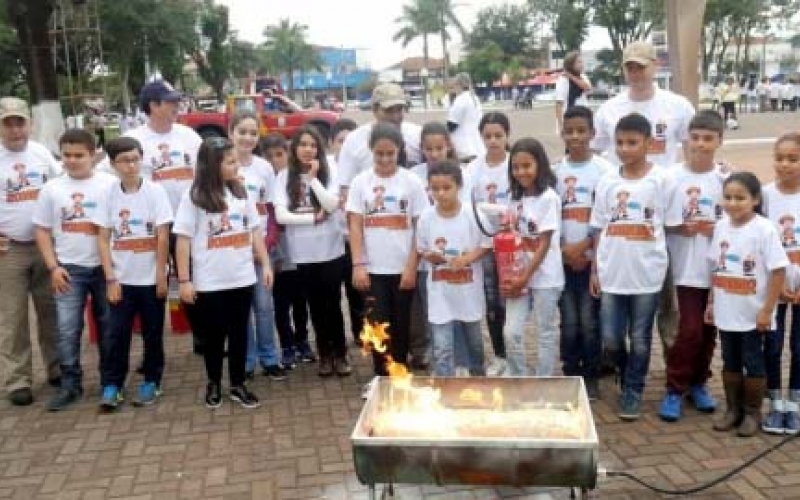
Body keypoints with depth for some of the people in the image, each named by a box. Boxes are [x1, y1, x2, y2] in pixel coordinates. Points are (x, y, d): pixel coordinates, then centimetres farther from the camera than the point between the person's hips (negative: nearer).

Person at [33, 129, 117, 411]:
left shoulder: (110, 184, -4)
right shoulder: (52, 189, 2)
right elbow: (42, 230, 6)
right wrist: (53, 267, -3)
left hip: (105, 266, -1)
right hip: (69, 268, 1)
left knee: (108, 326, 10)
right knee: (67, 330, 0)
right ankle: (70, 385, 11)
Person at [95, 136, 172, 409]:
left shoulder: (155, 191, -8)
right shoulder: (109, 193, -2)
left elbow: (163, 237, -7)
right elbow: (103, 238, 0)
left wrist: (161, 275, -8)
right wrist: (110, 278, -6)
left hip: (150, 278, -1)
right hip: (121, 279, 1)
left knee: (153, 333, 9)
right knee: (116, 333, 3)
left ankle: (152, 382, 22)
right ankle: (111, 386, 14)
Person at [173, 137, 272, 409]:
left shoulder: (241, 192, 6)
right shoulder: (194, 197, -7)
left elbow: (255, 231, 10)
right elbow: (183, 240, -8)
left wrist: (266, 264, 5)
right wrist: (184, 280, -11)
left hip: (242, 279, 4)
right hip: (209, 283, -3)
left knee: (239, 332, 11)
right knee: (213, 335, 10)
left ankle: (238, 385, 23)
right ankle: (213, 384, 27)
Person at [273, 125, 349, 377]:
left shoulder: (328, 173, 0)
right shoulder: (284, 177, -2)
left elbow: (332, 206, -13)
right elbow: (280, 215, -10)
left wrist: (313, 178, -15)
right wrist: (314, 217, -11)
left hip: (330, 250, 0)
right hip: (303, 253, 1)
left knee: (333, 304, 6)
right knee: (316, 306, 12)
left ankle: (341, 354, 19)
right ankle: (325, 355, 24)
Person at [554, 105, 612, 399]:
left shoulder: (603, 170, -4)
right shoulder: (555, 171, 5)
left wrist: (583, 246, -13)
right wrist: (563, 249, -4)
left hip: (592, 257, -2)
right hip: (564, 258, 2)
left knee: (589, 322, 2)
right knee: (569, 322, 7)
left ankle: (591, 378, 16)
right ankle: (570, 377, 20)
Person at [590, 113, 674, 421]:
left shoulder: (661, 180, -4)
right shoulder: (606, 182, 3)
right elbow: (599, 229, 7)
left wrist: (664, 262, -5)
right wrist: (595, 270, 5)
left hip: (647, 274, -2)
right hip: (611, 274, 2)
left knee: (640, 340, 7)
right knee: (611, 339, 7)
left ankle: (632, 392, 24)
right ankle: (628, 377, 35)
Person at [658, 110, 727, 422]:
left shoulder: (727, 179, 0)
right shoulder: (673, 178, -6)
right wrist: (679, 228, -21)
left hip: (720, 268, 3)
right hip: (687, 268, -3)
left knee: (708, 331, 12)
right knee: (690, 330, -7)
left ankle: (698, 383, 30)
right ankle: (674, 389, 8)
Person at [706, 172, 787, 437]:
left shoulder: (764, 229, -15)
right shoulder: (721, 226, 2)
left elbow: (778, 271, -16)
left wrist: (767, 310, -16)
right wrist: (711, 302, 11)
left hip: (752, 313, -5)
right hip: (726, 312, 5)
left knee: (752, 363, 8)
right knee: (730, 363, 15)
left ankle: (752, 413, 22)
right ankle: (733, 409, 28)